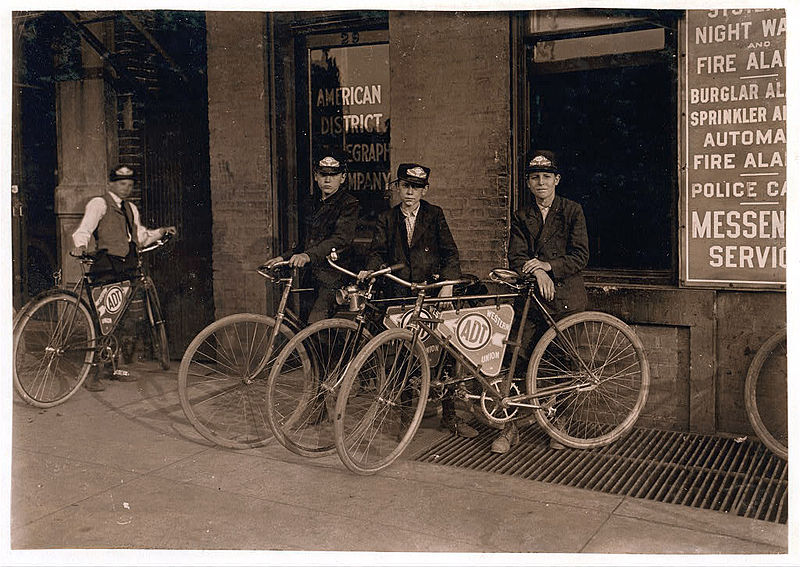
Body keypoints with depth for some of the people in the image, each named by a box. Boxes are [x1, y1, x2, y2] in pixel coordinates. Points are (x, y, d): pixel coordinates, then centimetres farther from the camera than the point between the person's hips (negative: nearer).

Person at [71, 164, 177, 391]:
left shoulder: (131, 209, 23)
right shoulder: (98, 204, 0)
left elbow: (141, 236, 27)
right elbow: (84, 229, -14)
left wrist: (160, 232, 13)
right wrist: (80, 245, -33)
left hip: (127, 268, 7)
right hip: (106, 268, -7)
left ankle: (117, 368, 19)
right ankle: (93, 374, -6)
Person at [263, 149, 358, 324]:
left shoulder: (349, 204, -8)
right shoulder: (311, 204, 16)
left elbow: (341, 238, -24)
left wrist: (308, 256, -38)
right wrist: (283, 257, 9)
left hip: (333, 276, -7)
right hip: (310, 276, 7)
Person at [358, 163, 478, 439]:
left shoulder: (434, 214, 9)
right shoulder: (387, 219, 13)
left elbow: (450, 251, 3)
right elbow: (379, 250, 2)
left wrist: (448, 283, -12)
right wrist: (369, 270, -20)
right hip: (399, 292, 1)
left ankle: (449, 413, 4)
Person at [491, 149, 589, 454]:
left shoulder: (572, 211, 6)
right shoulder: (521, 217, 13)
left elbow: (580, 256, -2)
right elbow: (516, 257, 2)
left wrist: (548, 265, -17)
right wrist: (537, 272, -18)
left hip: (567, 298, -1)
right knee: (519, 361, -6)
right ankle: (510, 427, 3)